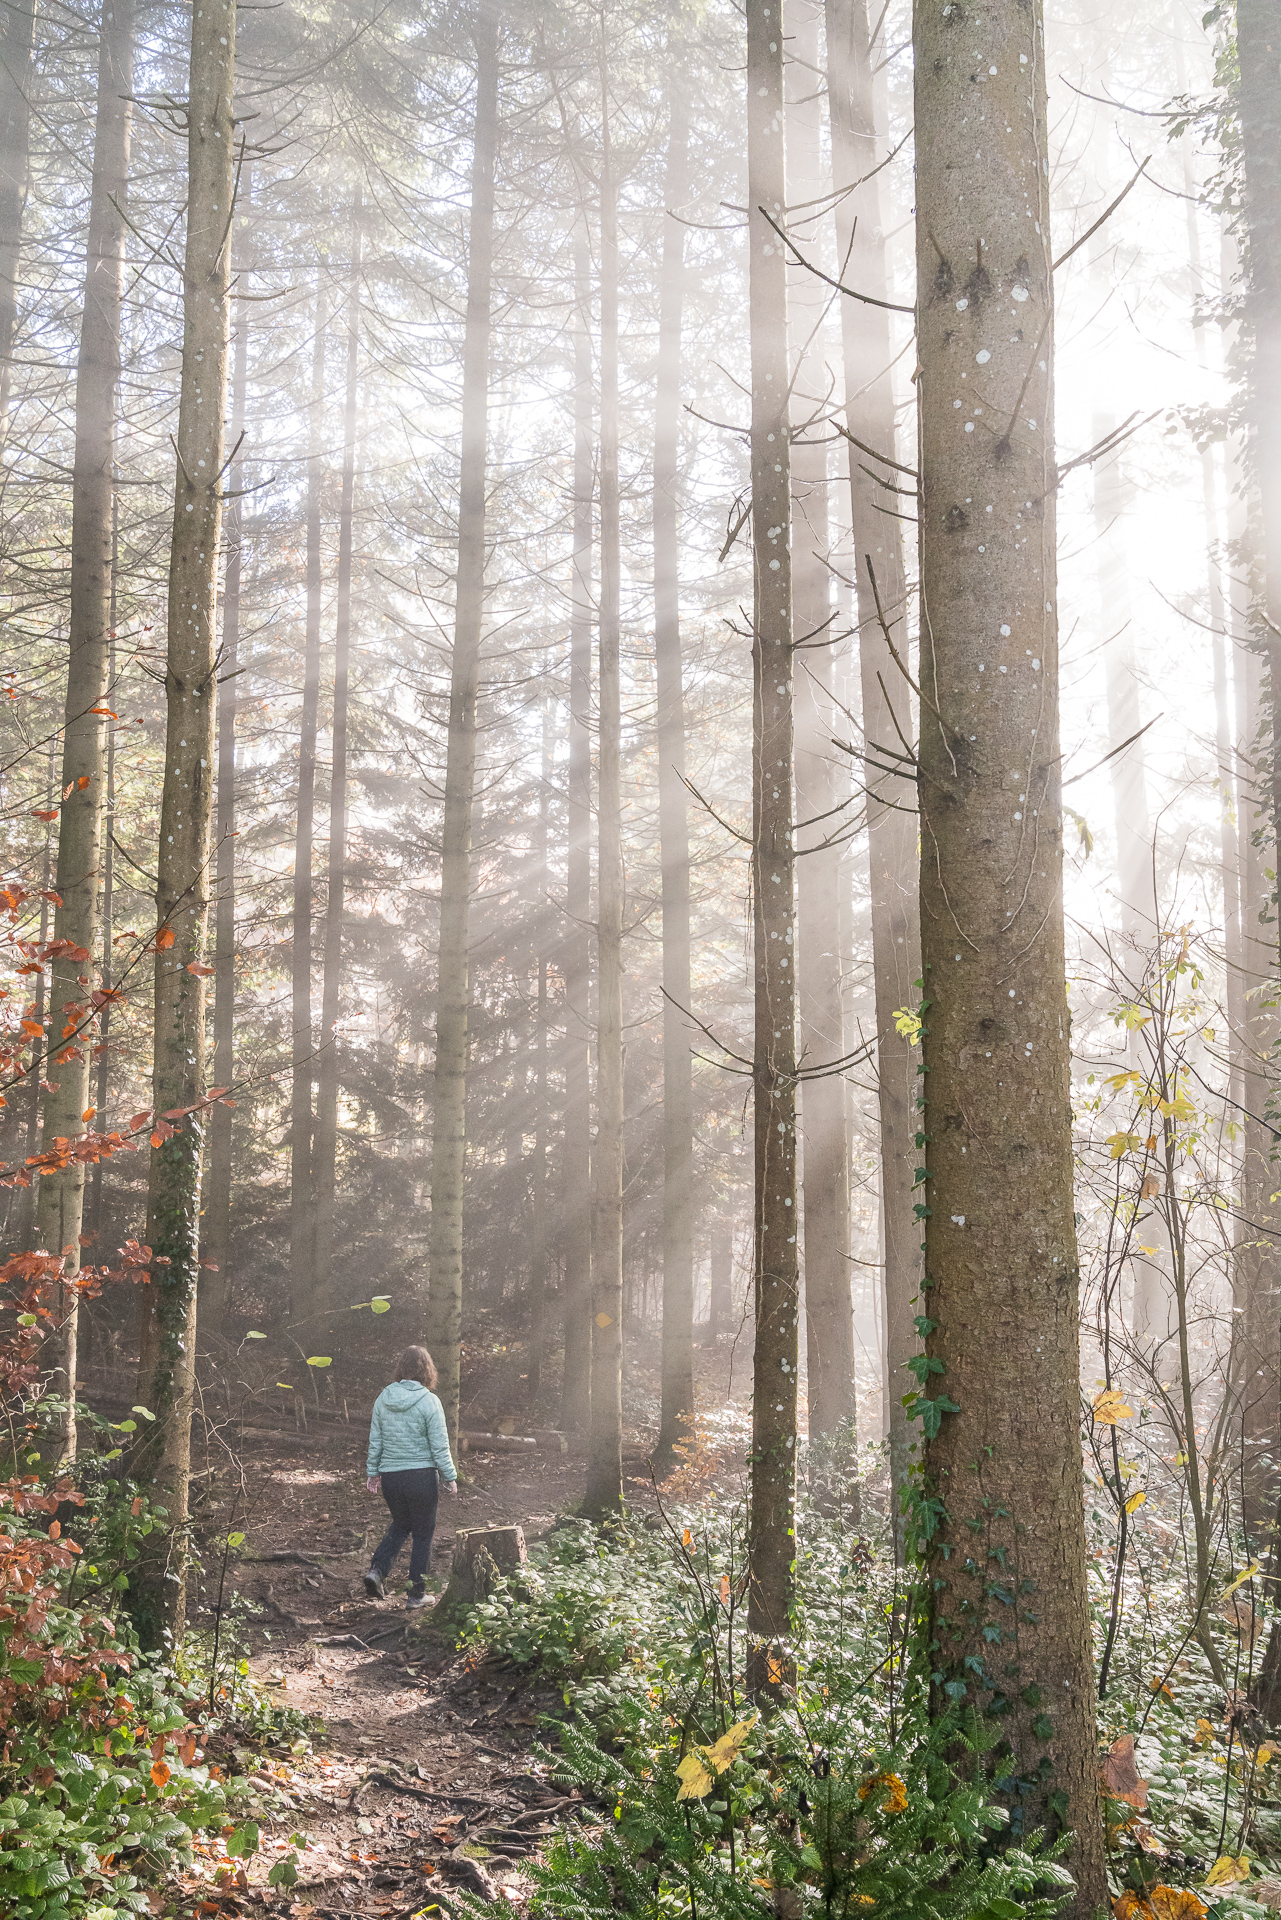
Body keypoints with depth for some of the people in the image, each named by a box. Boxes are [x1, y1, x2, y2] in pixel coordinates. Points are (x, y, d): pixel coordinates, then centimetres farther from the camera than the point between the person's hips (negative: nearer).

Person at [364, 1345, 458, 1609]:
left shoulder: (383, 1399, 1)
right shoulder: (429, 1401, -12)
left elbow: (375, 1440, 8)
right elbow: (439, 1446, -10)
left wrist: (372, 1472, 20)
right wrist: (450, 1477, 0)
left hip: (390, 1476, 4)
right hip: (422, 1476, -4)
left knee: (400, 1525, 24)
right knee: (423, 1533, 10)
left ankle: (377, 1569, 5)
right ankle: (416, 1594, 15)